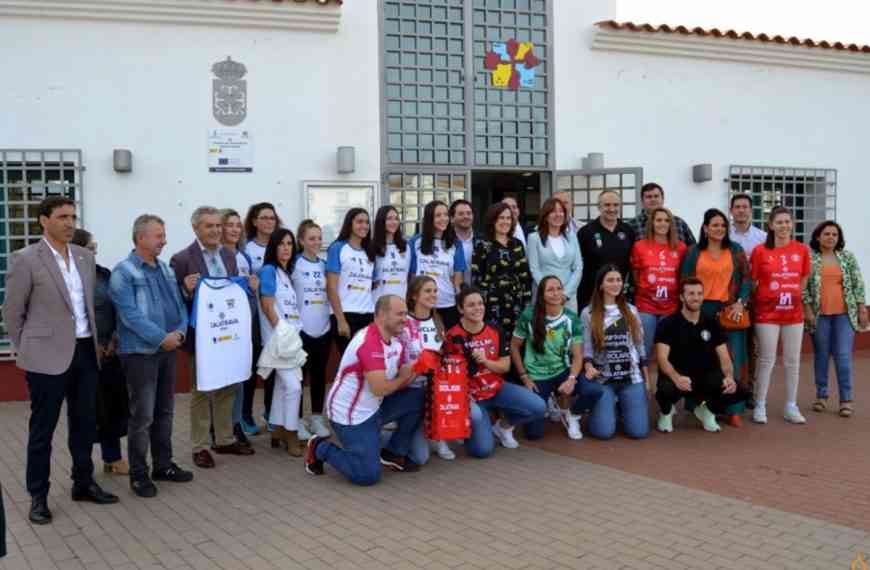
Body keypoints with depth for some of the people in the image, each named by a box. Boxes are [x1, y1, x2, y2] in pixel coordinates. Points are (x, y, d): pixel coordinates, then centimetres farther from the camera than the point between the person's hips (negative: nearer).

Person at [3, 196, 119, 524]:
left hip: (86, 352, 6)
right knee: (42, 429, 5)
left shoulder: (85, 257, 9)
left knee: (85, 424, 14)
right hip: (49, 356, -5)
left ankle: (84, 484, 28)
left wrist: (95, 340, 14)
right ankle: (38, 496, 16)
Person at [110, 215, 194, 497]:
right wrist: (161, 338, -19)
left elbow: (179, 303, 13)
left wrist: (180, 331, -5)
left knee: (165, 411, 14)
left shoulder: (165, 269, 13)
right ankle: (139, 474, 7)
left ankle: (163, 464, 25)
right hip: (140, 352, -7)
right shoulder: (123, 272, -10)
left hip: (168, 349, 7)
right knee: (142, 415, -3)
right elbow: (130, 314, -18)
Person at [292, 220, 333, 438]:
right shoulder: (295, 263, -4)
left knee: (319, 373, 10)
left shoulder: (324, 264, 11)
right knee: (300, 373, 1)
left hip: (324, 327, 5)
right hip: (302, 328, -4)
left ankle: (317, 417, 19)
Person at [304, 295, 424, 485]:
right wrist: (403, 379, -11)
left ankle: (393, 453, 14)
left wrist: (414, 370, -13)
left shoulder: (396, 341, 3)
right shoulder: (369, 342, -26)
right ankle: (320, 449, 11)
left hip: (374, 408, 9)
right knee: (368, 475, -10)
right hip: (350, 415, -9)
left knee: (417, 399, 0)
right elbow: (380, 389, -30)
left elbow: (401, 380, 8)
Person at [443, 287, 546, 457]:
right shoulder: (453, 337, -14)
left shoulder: (496, 331, -2)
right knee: (482, 450, -16)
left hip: (497, 389, 4)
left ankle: (503, 426, 12)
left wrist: (485, 361, -20)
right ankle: (469, 423, 18)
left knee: (538, 407, -15)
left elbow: (505, 366, -1)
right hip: (471, 395, -4)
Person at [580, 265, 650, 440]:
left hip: (632, 377, 3)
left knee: (639, 431, -9)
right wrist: (588, 366, -24)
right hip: (602, 378, -2)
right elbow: (586, 347, -3)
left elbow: (639, 345, 14)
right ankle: (606, 408, 20)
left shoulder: (631, 311, 12)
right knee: (604, 432, -15)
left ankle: (623, 406, 25)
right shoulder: (588, 313, 2)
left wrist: (646, 378, 10)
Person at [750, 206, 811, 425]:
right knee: (767, 360, 2)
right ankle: (760, 406, 12)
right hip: (767, 313, -3)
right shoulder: (760, 250, -7)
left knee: (793, 361, 8)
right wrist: (758, 301, 0)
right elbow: (752, 281, 0)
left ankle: (791, 406, 19)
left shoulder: (802, 249, 1)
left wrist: (793, 297, 9)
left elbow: (804, 279, 12)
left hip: (794, 314, 3)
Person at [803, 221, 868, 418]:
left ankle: (846, 399, 2)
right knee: (821, 355, 8)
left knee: (843, 356, -4)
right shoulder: (809, 257, -1)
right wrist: (807, 309, -8)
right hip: (819, 315, -1)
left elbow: (858, 284, 5)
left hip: (844, 314, 1)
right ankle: (821, 396, 19)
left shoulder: (848, 257, 5)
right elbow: (803, 286, -2)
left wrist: (862, 309, 0)